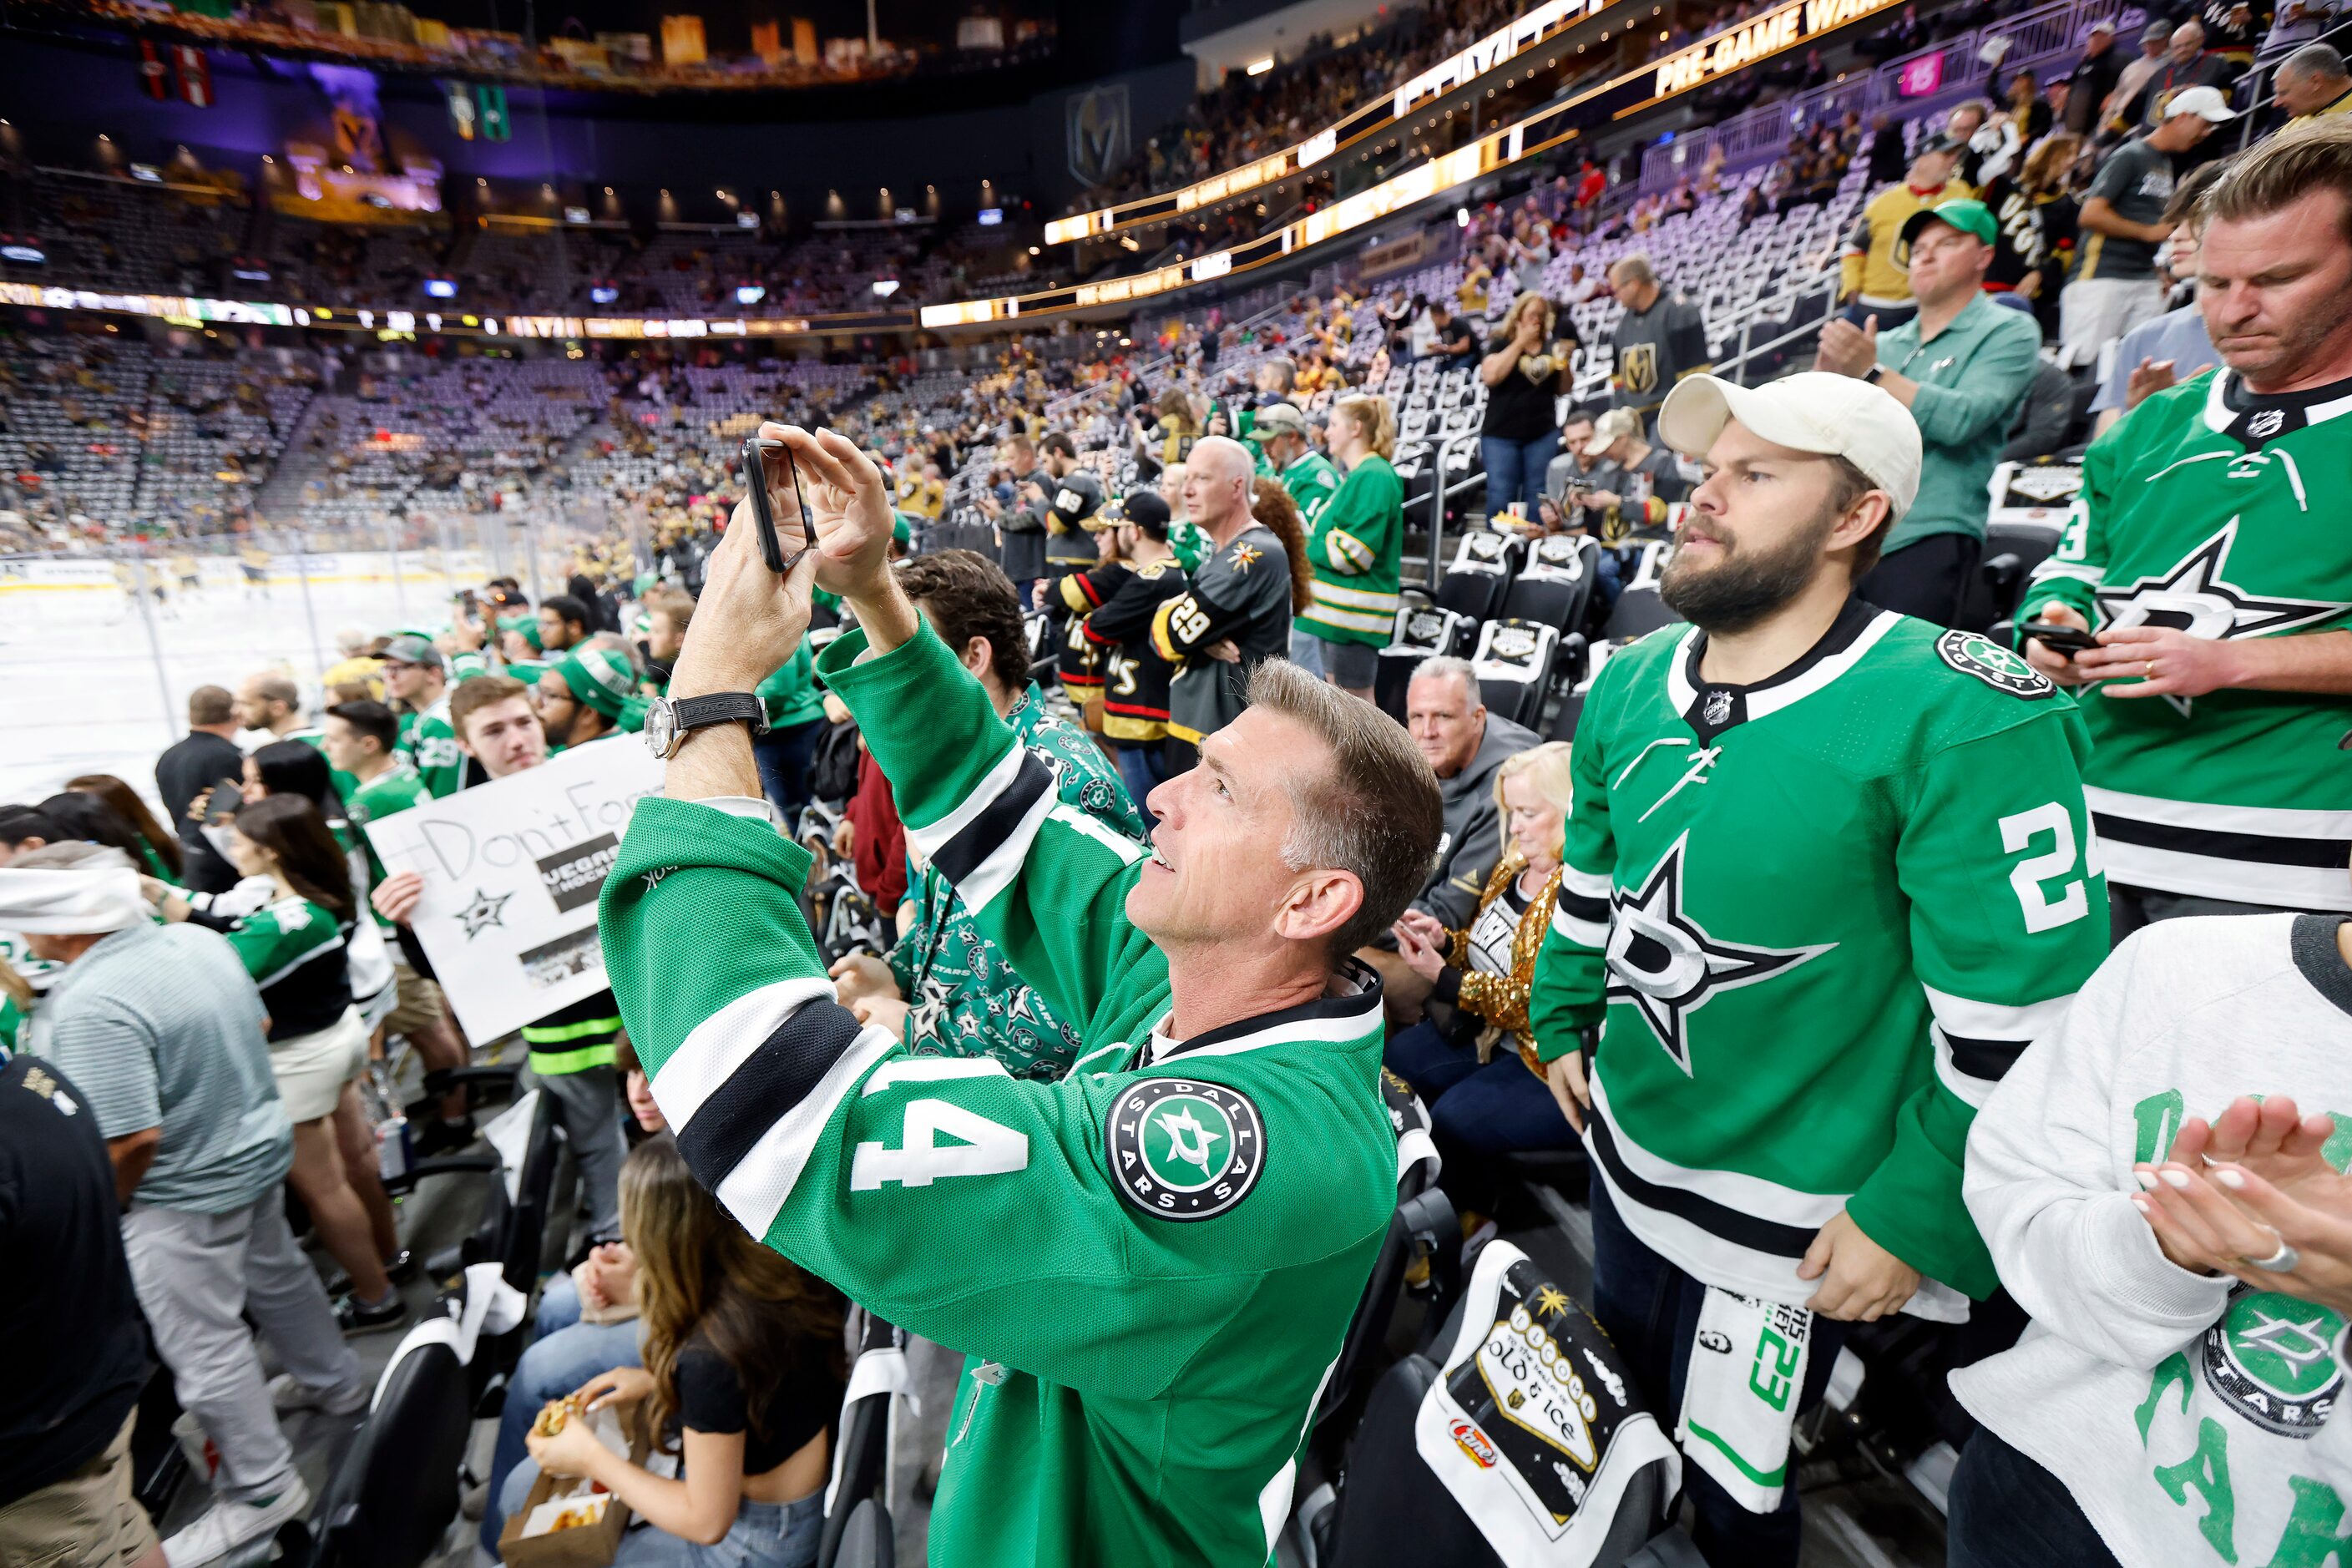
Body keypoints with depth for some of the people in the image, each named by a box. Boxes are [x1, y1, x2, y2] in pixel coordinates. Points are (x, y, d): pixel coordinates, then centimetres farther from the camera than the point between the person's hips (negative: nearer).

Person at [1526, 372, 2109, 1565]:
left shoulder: (1959, 722, -25)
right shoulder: (1628, 686, -3)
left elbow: (2020, 1019, -22)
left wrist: (1915, 1216, -16)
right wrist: (1562, 1027, 13)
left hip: (1786, 1219, -6)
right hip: (1624, 1152, 7)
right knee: (1623, 1407, 31)